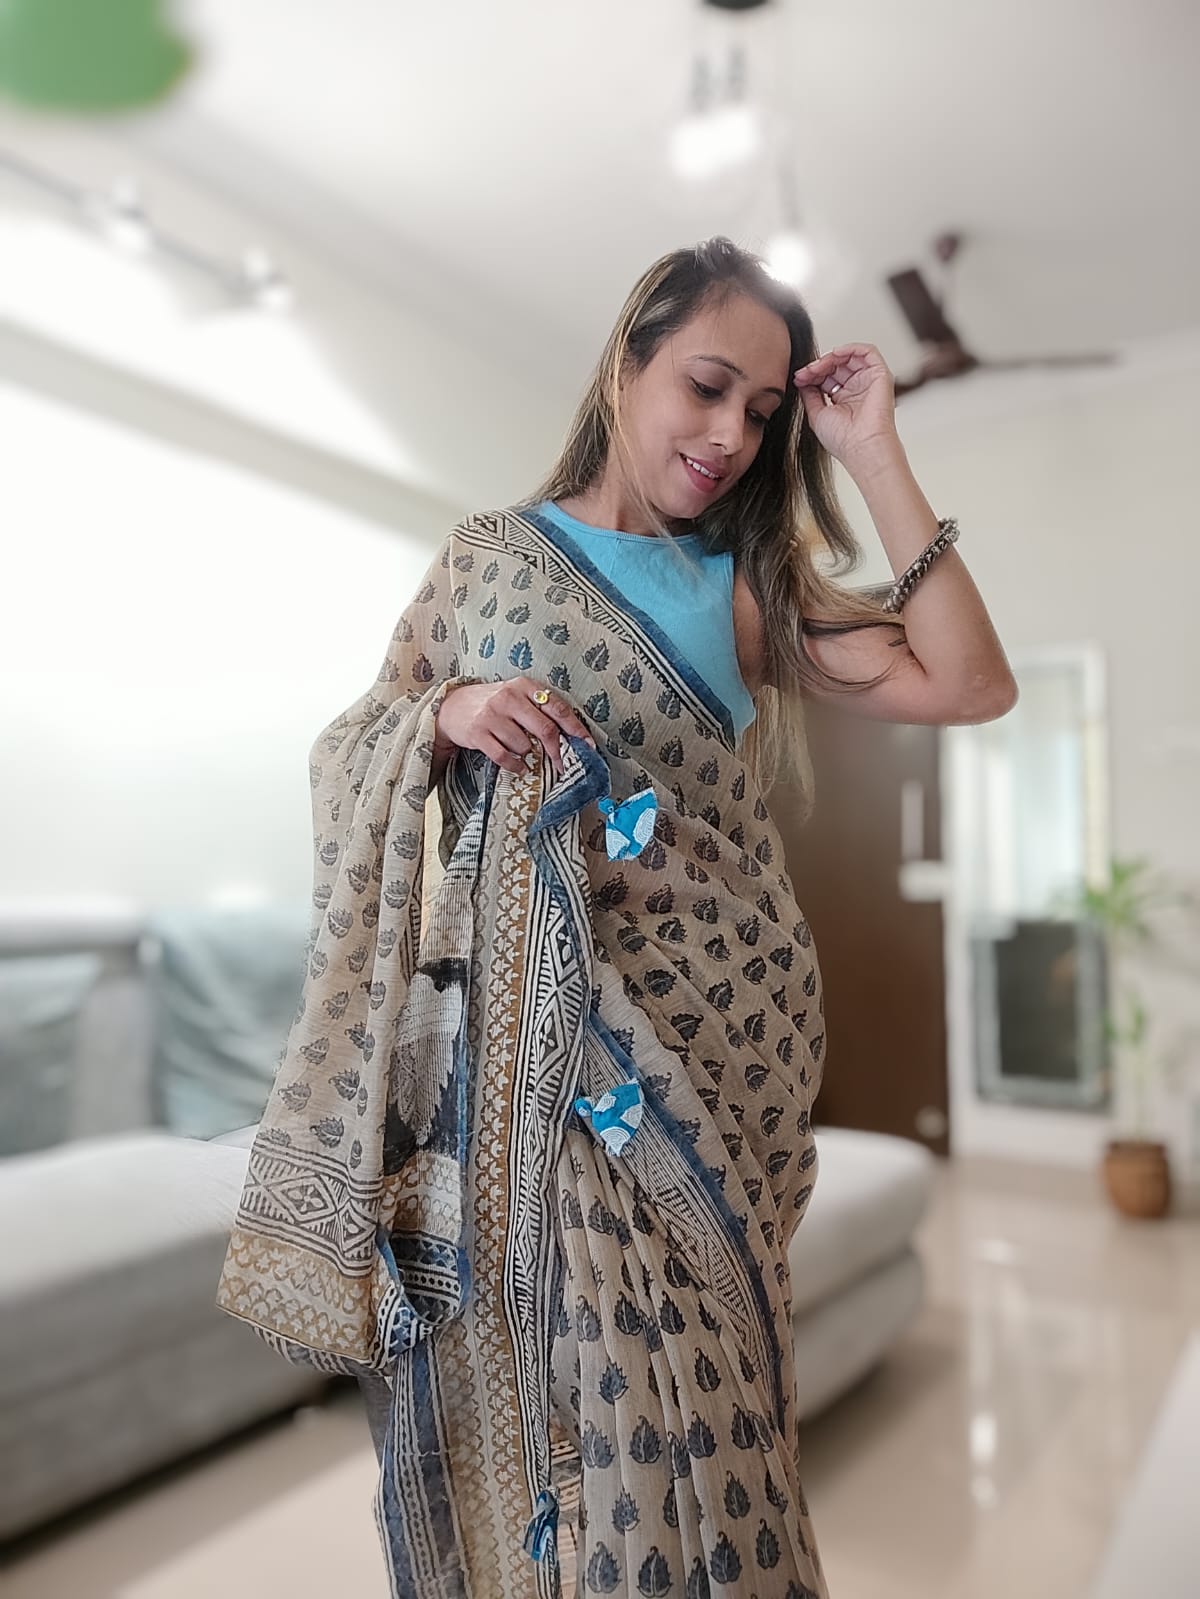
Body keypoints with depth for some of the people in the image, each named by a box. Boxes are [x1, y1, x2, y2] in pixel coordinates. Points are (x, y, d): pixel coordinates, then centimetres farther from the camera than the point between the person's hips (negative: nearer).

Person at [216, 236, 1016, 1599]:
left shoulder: (749, 583, 9)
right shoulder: (489, 555, 7)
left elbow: (970, 686, -2)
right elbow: (346, 748, 9)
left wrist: (875, 456, -1)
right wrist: (447, 715, -11)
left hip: (716, 1040, 1)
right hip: (537, 1030, 0)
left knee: (696, 1402, 4)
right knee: (546, 1381, 7)